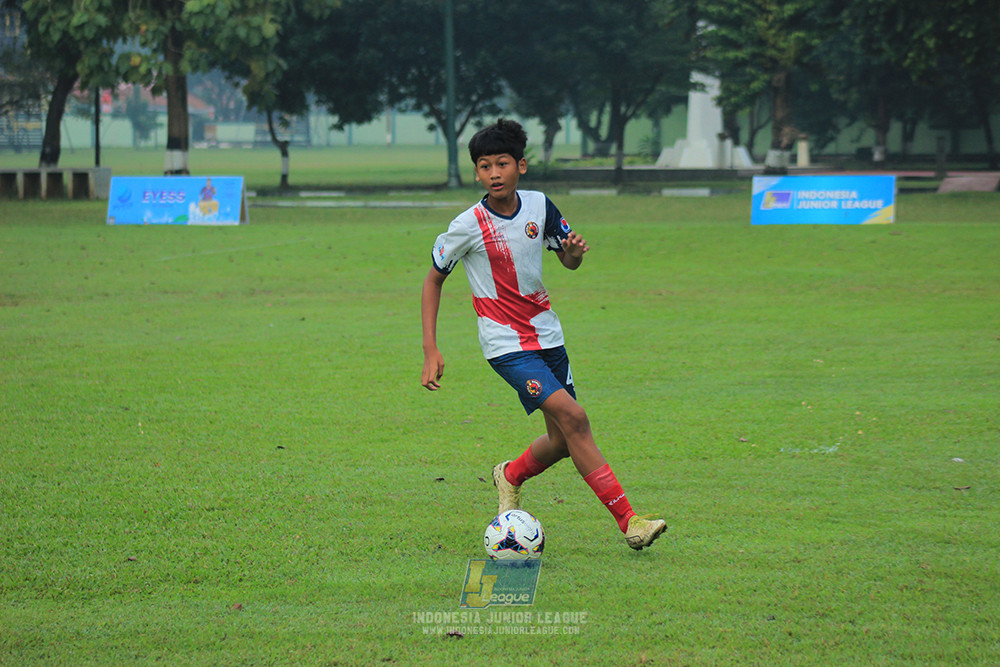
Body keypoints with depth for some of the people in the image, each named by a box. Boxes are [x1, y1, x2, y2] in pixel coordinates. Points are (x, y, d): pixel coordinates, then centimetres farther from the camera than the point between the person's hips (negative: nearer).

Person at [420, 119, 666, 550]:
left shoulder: (539, 206, -2)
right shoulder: (468, 227, -14)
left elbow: (569, 262, 13)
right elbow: (433, 279, -1)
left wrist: (575, 251, -14)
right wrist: (431, 351, -7)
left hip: (547, 335, 6)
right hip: (507, 345, -6)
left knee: (563, 441, 8)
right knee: (572, 418, -21)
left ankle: (510, 476, 39)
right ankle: (627, 520, -19)